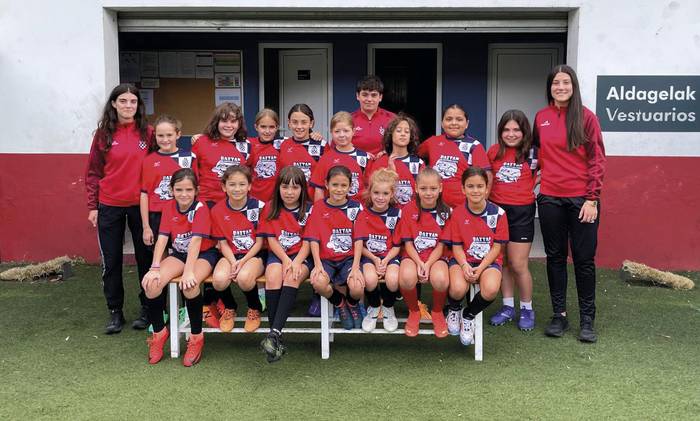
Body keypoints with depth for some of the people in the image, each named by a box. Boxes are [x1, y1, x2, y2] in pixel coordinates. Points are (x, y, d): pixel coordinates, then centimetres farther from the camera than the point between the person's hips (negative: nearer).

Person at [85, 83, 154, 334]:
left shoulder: (148, 133, 0)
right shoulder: (103, 134, 1)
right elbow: (93, 172, 4)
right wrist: (93, 206, 0)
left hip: (140, 204, 0)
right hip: (109, 206, 1)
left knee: (145, 258, 8)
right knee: (111, 262, 7)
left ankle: (147, 308, 23)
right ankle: (115, 312, 19)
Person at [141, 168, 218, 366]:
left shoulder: (201, 208, -16)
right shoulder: (169, 207, -2)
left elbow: (196, 240, -28)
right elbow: (162, 238, -10)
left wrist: (188, 271, -38)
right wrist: (155, 268, -23)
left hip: (204, 254, -5)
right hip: (179, 254, 5)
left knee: (189, 284, -36)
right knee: (151, 283, -22)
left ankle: (196, 338, -14)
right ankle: (159, 333, 0)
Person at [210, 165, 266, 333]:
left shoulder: (259, 206, -7)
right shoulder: (217, 210, 0)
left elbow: (260, 241, -4)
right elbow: (223, 243, 2)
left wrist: (243, 261, -16)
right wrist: (233, 262, -15)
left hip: (254, 254, -2)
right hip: (231, 255, 3)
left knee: (244, 278, -34)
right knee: (219, 280, -30)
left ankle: (255, 309, 1)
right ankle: (230, 308, 7)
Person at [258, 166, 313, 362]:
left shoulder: (309, 209, 3)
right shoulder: (271, 208, 8)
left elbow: (308, 241, -2)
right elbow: (271, 240, 3)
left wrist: (297, 261, -19)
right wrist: (285, 259, -13)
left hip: (302, 256, -1)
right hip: (278, 255, 1)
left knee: (293, 277, -34)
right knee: (273, 276, -31)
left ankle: (275, 333, -38)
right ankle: (276, 337, -28)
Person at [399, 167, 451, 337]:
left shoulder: (445, 212, 1)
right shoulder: (408, 210, 1)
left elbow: (442, 245, -1)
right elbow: (408, 242, -1)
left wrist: (428, 264, -16)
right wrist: (419, 263, -17)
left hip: (437, 256, 0)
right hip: (413, 255, 0)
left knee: (440, 280, -35)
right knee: (407, 278, -35)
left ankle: (437, 312, 1)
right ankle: (414, 312, -1)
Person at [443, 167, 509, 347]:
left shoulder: (498, 213, -3)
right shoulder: (457, 213, 0)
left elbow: (497, 247, -3)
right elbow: (456, 246, 1)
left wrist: (480, 268, -16)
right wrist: (465, 265, -19)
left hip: (488, 260, 0)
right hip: (463, 260, 0)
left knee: (491, 289, -34)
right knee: (458, 289, -33)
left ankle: (468, 316, 1)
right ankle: (454, 310, 8)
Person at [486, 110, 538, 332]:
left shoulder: (532, 153, -4)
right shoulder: (493, 151, 5)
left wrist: (530, 188, -5)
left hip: (521, 212, -3)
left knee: (518, 265, -2)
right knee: (501, 261, 10)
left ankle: (527, 309, 16)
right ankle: (508, 306, 24)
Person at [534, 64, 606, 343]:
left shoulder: (586, 117, -2)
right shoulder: (541, 117, 7)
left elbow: (597, 160, -4)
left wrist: (592, 198, -10)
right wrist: (540, 168, 9)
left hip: (581, 199, -3)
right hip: (550, 198, 3)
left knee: (584, 259, 3)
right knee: (555, 257, 9)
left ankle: (587, 320, 14)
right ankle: (559, 315, 20)